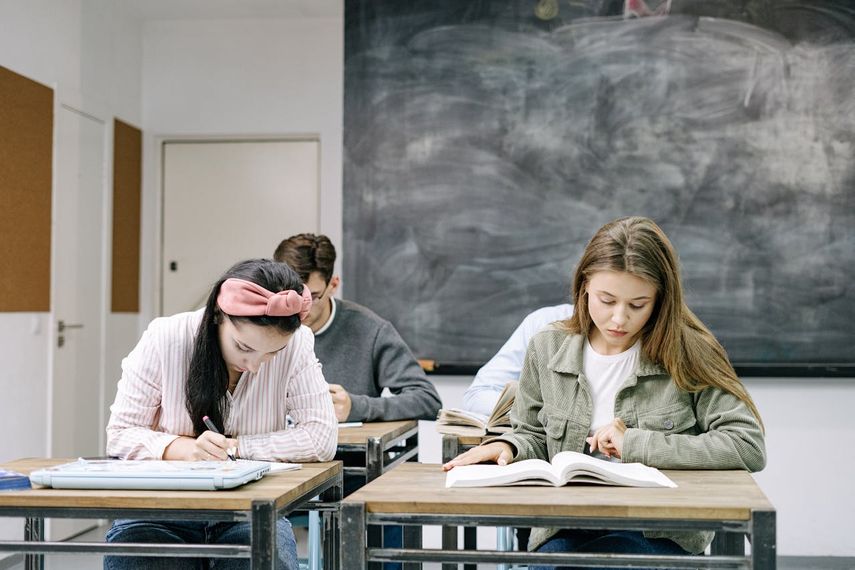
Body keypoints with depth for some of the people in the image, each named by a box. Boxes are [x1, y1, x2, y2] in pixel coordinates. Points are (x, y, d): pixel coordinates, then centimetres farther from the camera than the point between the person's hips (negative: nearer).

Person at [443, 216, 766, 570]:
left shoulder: (686, 354, -3)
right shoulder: (547, 350, 7)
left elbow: (749, 446, -10)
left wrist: (636, 444, -13)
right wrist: (507, 446, -4)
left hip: (660, 535, -3)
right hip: (564, 529, 3)